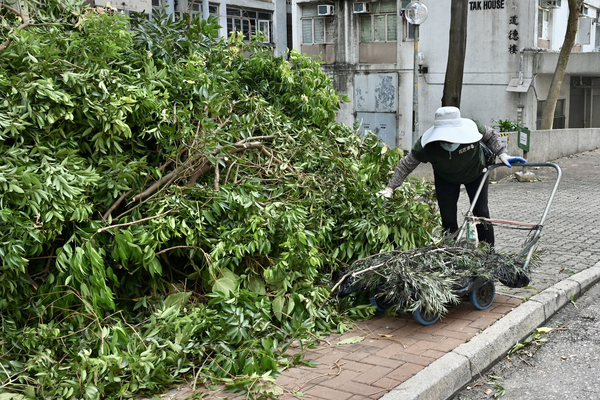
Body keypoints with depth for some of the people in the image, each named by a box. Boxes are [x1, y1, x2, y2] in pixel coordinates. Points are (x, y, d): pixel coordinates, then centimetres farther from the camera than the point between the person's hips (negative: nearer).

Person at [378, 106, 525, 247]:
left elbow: (491, 135, -12)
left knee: (481, 213, -2)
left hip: (475, 172, 0)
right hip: (445, 179, 0)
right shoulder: (427, 145, -38)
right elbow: (406, 165, -24)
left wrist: (502, 154, -22)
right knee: (448, 218, -3)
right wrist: (390, 188, -28)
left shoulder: (472, 129, -37)